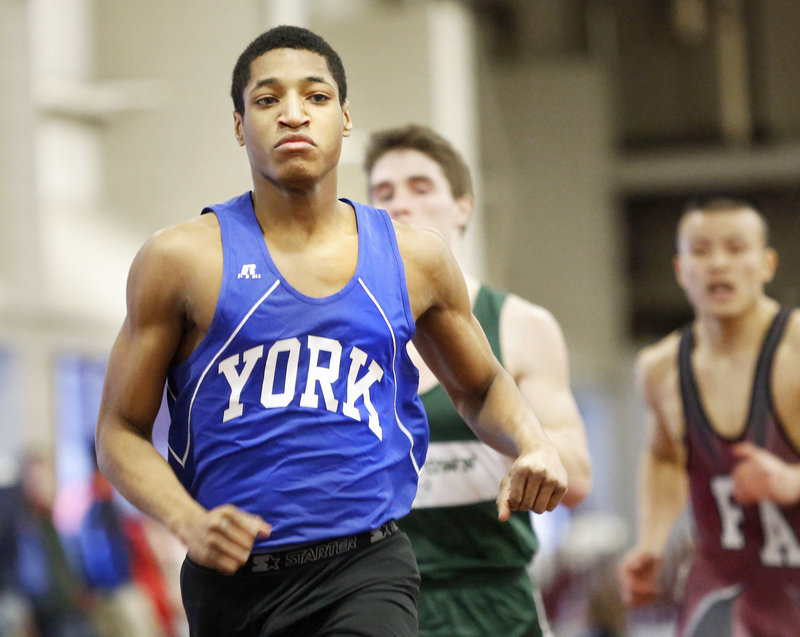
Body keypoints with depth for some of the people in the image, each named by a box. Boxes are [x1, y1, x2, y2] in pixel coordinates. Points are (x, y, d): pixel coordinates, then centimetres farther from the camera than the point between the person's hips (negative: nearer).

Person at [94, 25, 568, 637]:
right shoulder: (184, 259, 0)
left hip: (366, 569, 0)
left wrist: (534, 445, 2)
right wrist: (189, 522, -15)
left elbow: (483, 387, 24)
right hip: (231, 575, 0)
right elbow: (121, 430, 3)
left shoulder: (413, 258, 8)